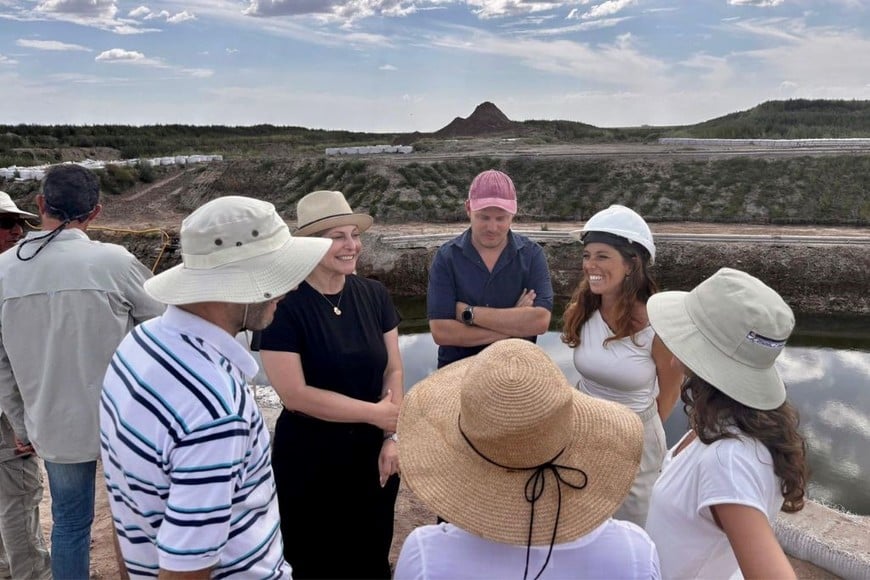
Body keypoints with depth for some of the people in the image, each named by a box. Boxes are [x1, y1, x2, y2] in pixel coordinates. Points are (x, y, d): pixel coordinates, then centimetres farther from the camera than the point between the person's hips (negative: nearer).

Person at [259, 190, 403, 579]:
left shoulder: (374, 295, -2)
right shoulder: (285, 305, -17)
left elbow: (393, 371, 1)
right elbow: (294, 394, -20)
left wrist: (392, 437, -9)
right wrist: (375, 413, -17)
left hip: (372, 452, 4)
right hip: (310, 458, -4)